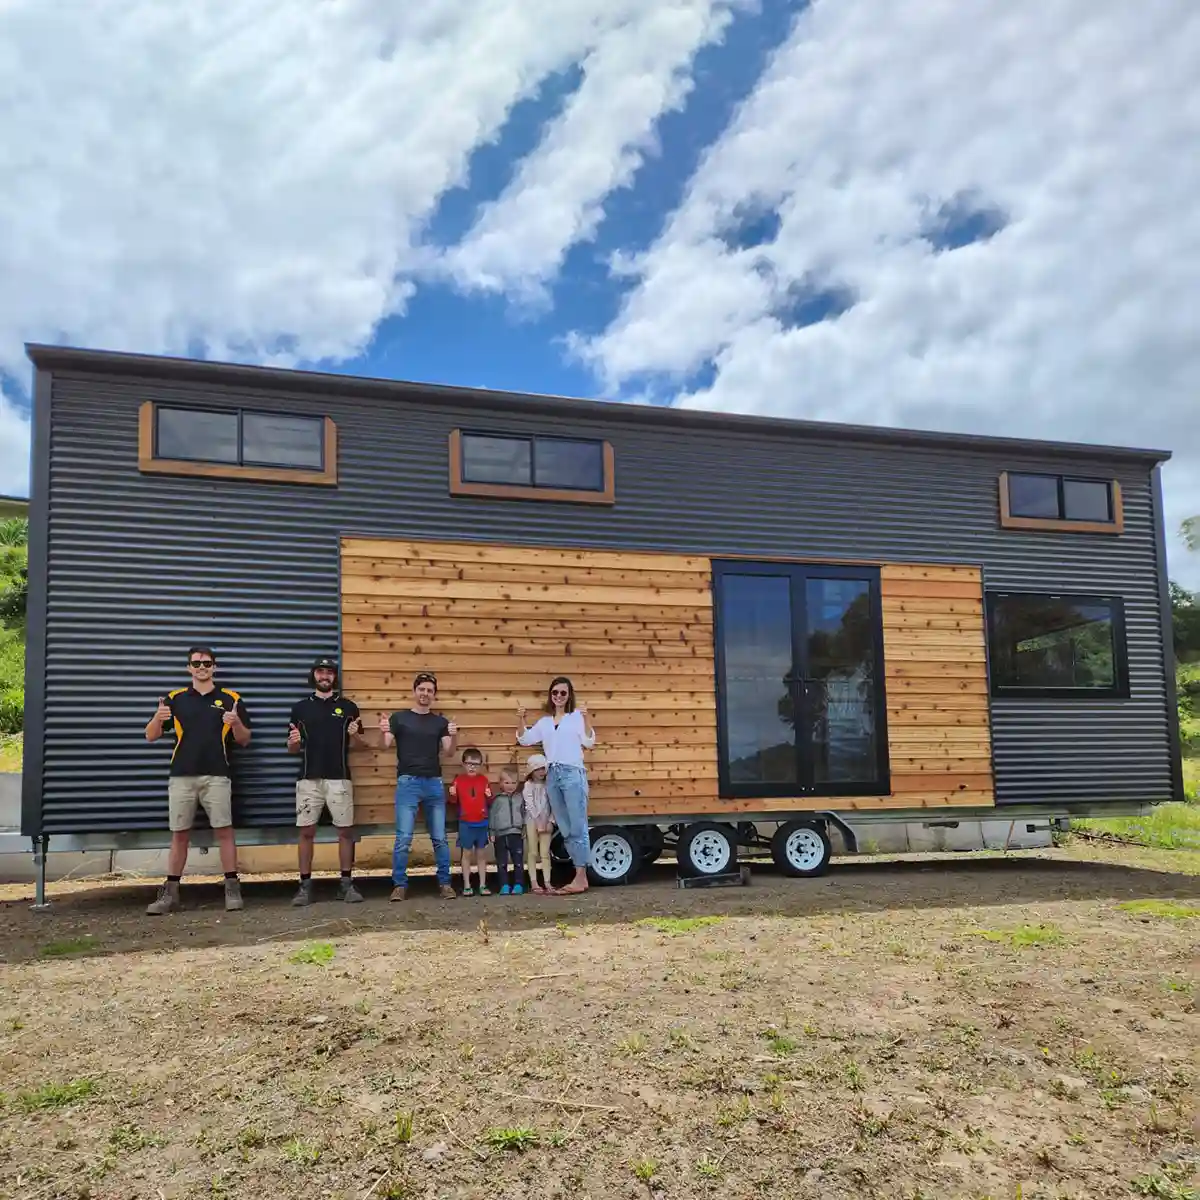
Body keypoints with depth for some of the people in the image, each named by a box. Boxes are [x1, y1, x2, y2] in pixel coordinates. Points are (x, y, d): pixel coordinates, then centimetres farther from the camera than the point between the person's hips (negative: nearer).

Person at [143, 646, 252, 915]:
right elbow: (151, 736, 8)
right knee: (179, 835, 6)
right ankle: (170, 893, 12)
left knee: (224, 831, -4)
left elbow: (244, 740, 7)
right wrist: (158, 718, -13)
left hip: (216, 776, -1)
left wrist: (236, 723, -15)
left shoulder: (230, 699, 6)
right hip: (181, 776, 2)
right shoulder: (175, 699, 9)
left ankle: (232, 888, 3)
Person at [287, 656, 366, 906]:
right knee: (306, 832, 1)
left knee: (346, 831, 1)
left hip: (339, 779, 0)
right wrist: (293, 741, -12)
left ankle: (347, 883, 10)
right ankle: (305, 885, 9)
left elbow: (361, 744, 8)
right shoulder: (300, 707, 9)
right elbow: (292, 750, 11)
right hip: (309, 780, 1)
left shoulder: (348, 707, 7)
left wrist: (355, 735, -13)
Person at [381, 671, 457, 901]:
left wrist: (453, 737, -16)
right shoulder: (399, 717, 6)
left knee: (439, 838, 5)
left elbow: (448, 752, 5)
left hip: (435, 783, 2)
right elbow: (385, 745, -5)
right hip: (408, 782, -2)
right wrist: (383, 732, -26)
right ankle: (399, 885, 3)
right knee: (403, 838, -6)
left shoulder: (440, 721, 12)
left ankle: (444, 883, 13)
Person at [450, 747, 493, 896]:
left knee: (481, 854, 8)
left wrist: (489, 796, -13)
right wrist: (452, 794, -18)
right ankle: (467, 886, 9)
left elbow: (490, 802, 7)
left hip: (482, 822, 2)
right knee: (467, 853, 3)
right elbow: (454, 801, 1)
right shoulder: (458, 780, -2)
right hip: (465, 823, -2)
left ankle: (483, 885, 13)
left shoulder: (484, 780, 4)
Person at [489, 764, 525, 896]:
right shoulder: (497, 799, 4)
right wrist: (492, 833, 1)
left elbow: (524, 814, 14)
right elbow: (492, 816, 5)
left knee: (518, 861, -1)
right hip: (500, 834, -1)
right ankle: (504, 886, 7)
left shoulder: (520, 798, 10)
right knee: (501, 863, 2)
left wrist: (524, 829, 7)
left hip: (516, 834, 1)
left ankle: (518, 885, 4)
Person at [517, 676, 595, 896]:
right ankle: (580, 877, 14)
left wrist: (585, 718, -20)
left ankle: (581, 879, -6)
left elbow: (589, 742, -8)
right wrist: (521, 719, -2)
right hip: (552, 776, 6)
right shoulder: (544, 721, 17)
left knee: (578, 828, -7)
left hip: (573, 774, -6)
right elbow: (525, 739, 12)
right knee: (565, 830, 8)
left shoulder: (576, 716, 1)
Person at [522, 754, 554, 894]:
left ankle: (547, 882, -1)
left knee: (545, 853, 0)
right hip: (532, 821, -2)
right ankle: (533, 883, 0)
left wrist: (550, 821, -8)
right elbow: (530, 805, -8)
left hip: (546, 822, 2)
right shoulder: (528, 785, -1)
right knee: (532, 852, -1)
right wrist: (538, 822, -13)